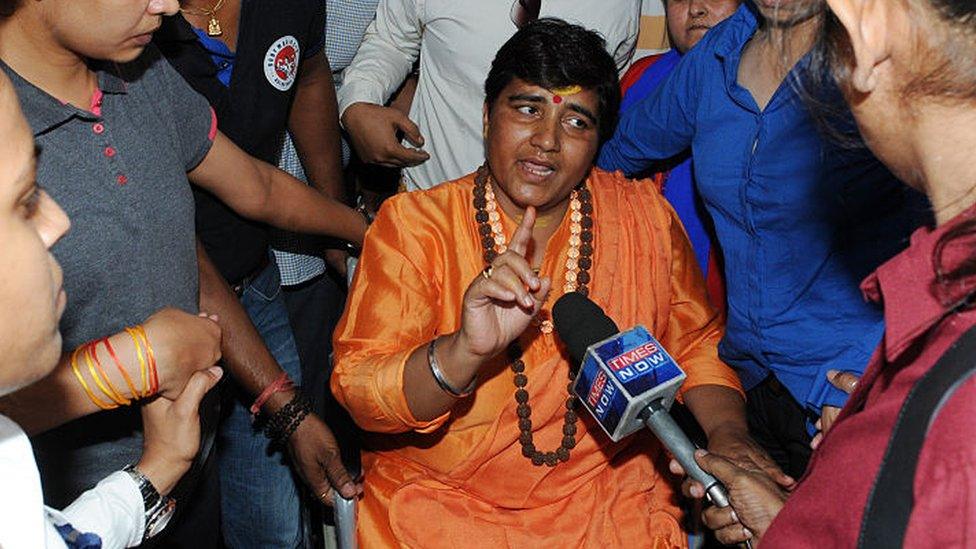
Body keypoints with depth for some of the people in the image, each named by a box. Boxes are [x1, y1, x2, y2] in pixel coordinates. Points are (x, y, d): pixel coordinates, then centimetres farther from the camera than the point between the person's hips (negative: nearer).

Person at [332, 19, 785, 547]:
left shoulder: (646, 219, 2)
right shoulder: (412, 225, -7)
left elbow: (696, 342, 13)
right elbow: (358, 392, -14)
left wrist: (728, 434, -5)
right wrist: (464, 350, -32)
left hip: (610, 504, 2)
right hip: (440, 500, -2)